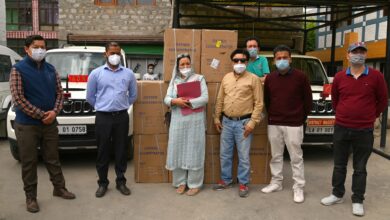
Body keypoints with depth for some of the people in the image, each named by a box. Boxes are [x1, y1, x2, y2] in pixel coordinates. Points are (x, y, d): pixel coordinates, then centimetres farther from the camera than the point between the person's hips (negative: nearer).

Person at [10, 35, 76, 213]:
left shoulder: (51, 69, 9)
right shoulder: (18, 69, -7)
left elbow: (59, 92, 8)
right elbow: (18, 98, -13)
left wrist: (54, 111, -9)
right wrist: (41, 115, -15)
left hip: (50, 123, 4)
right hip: (27, 125, -4)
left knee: (53, 159, 14)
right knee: (29, 162, 5)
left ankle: (59, 188, 29)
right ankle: (30, 197, 18)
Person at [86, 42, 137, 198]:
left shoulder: (128, 74, 5)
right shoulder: (96, 73, 2)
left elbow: (133, 95, 14)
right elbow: (90, 97, 8)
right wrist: (101, 107, 9)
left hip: (122, 117, 1)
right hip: (103, 117, -1)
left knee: (121, 150, 7)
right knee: (102, 151, 5)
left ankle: (121, 181, 20)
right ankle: (102, 183, 19)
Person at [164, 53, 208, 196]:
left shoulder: (199, 78, 5)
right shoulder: (174, 81, 13)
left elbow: (205, 98, -6)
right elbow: (166, 99, 4)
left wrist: (189, 102, -17)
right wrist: (175, 101, -17)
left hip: (195, 121, -3)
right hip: (178, 121, 3)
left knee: (194, 152, 1)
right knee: (177, 151, 5)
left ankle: (195, 184, 12)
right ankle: (180, 182, 19)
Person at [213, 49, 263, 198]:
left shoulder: (253, 79, -5)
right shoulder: (226, 78, 9)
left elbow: (259, 103, -7)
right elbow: (220, 100, 14)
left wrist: (252, 122, -13)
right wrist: (217, 118, 12)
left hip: (243, 122, -4)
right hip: (226, 121, 5)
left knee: (243, 156, 4)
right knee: (225, 154, 13)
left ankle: (243, 184, 19)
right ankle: (226, 180, 29)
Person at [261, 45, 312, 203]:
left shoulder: (300, 77, -6)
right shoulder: (269, 78, 5)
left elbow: (308, 100, 0)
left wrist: (302, 117, 2)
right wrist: (271, 115, 13)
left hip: (294, 124, -4)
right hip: (273, 124, 4)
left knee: (296, 157, 3)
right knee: (276, 156, 14)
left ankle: (298, 188, 14)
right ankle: (276, 183, 28)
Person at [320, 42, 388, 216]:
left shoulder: (376, 76, -5)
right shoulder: (339, 77, 1)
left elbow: (382, 100, 5)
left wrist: (371, 116, 8)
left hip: (364, 131, -2)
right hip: (341, 128, 2)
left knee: (360, 168, 7)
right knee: (339, 165, 12)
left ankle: (357, 201, 19)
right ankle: (337, 194, 27)